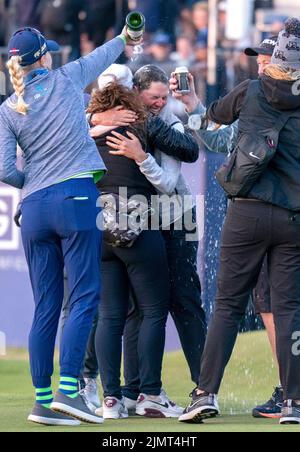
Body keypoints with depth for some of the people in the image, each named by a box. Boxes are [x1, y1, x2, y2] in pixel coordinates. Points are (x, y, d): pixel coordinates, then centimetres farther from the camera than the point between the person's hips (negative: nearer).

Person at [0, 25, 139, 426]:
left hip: (34, 208, 3)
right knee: (84, 297, -5)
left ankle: (42, 400, 6)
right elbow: (101, 57, 25)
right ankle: (68, 390, -17)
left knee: (46, 306, 7)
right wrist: (124, 37, 45)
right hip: (75, 198, -3)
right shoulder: (66, 80, 4)